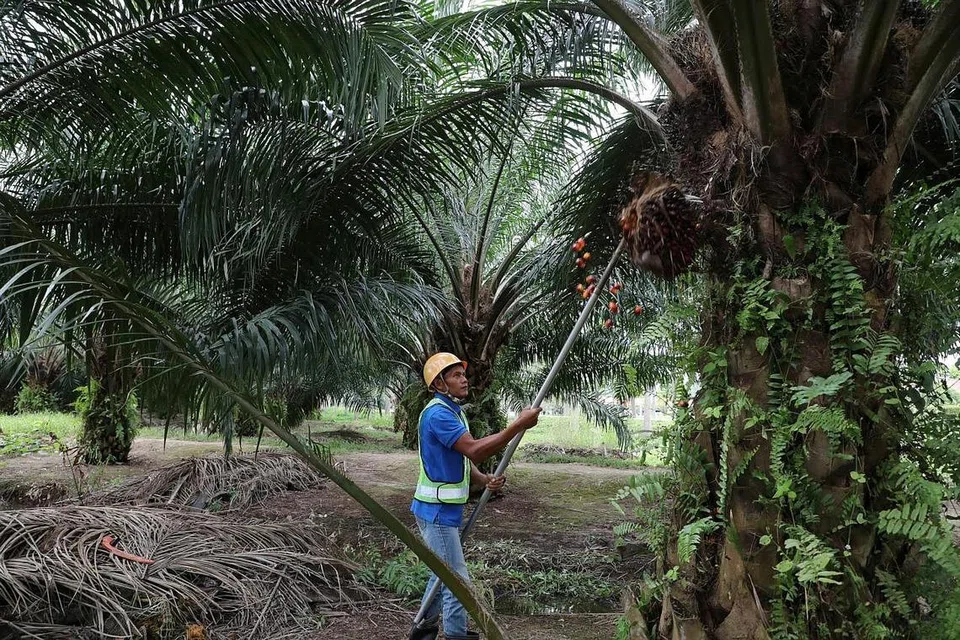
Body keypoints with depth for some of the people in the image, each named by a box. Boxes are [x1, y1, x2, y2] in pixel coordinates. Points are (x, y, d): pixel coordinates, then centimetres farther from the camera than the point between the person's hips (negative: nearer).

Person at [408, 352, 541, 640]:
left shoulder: (454, 411, 13)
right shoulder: (438, 414, -21)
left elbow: (465, 459, 11)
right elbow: (474, 450, -31)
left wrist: (485, 480, -9)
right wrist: (519, 425, -31)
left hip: (445, 509, 10)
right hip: (437, 510, -10)